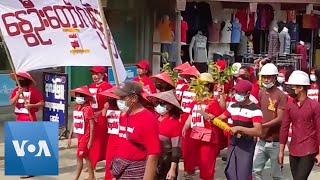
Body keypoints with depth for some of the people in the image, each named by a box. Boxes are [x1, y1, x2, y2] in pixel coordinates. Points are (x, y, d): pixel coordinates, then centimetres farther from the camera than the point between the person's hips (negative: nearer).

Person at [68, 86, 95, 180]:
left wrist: (90, 140, -15)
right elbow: (74, 123, 13)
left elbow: (92, 125, -15)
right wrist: (70, 137, 13)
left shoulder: (88, 109, -16)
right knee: (86, 156, 13)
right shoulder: (77, 107, 6)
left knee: (79, 157, -3)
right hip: (79, 136, 7)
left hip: (85, 136, -7)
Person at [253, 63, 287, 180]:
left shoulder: (281, 96, -11)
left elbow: (280, 119, -17)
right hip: (261, 140, 5)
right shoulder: (260, 94, 8)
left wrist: (262, 125, -24)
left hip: (275, 142, -5)